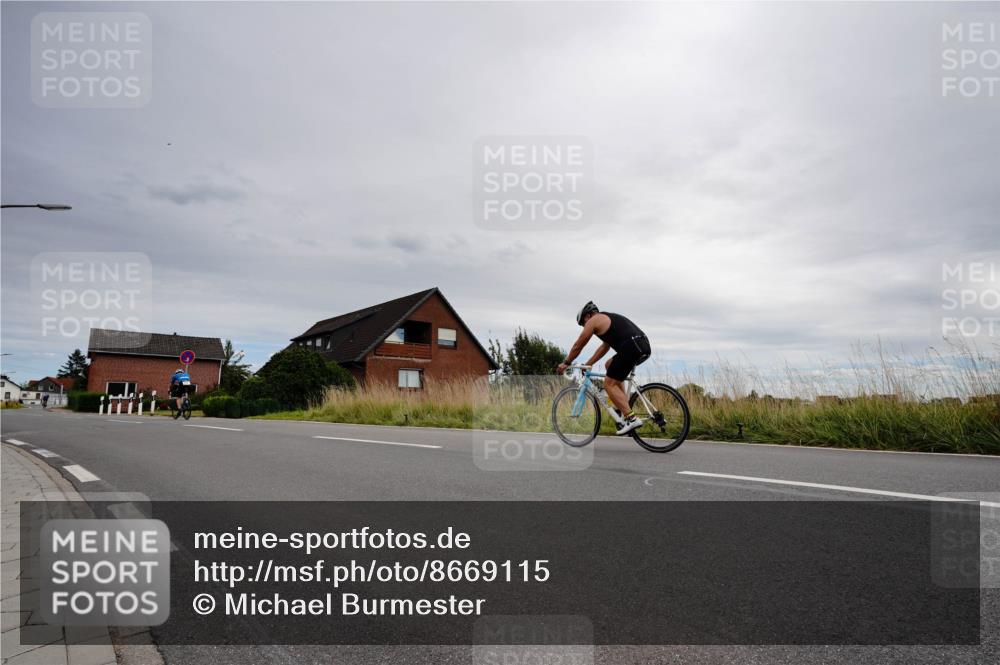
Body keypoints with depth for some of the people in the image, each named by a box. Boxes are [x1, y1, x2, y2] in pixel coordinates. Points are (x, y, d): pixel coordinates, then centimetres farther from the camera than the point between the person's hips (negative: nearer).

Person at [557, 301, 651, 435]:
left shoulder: (594, 320, 6)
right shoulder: (609, 318, 32)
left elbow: (578, 345, 13)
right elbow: (604, 347, 37)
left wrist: (566, 363, 25)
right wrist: (587, 365, 39)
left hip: (631, 347, -9)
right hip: (644, 345, 9)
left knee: (609, 384, 0)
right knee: (610, 364, 27)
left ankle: (631, 418, -11)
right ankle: (623, 405, 20)